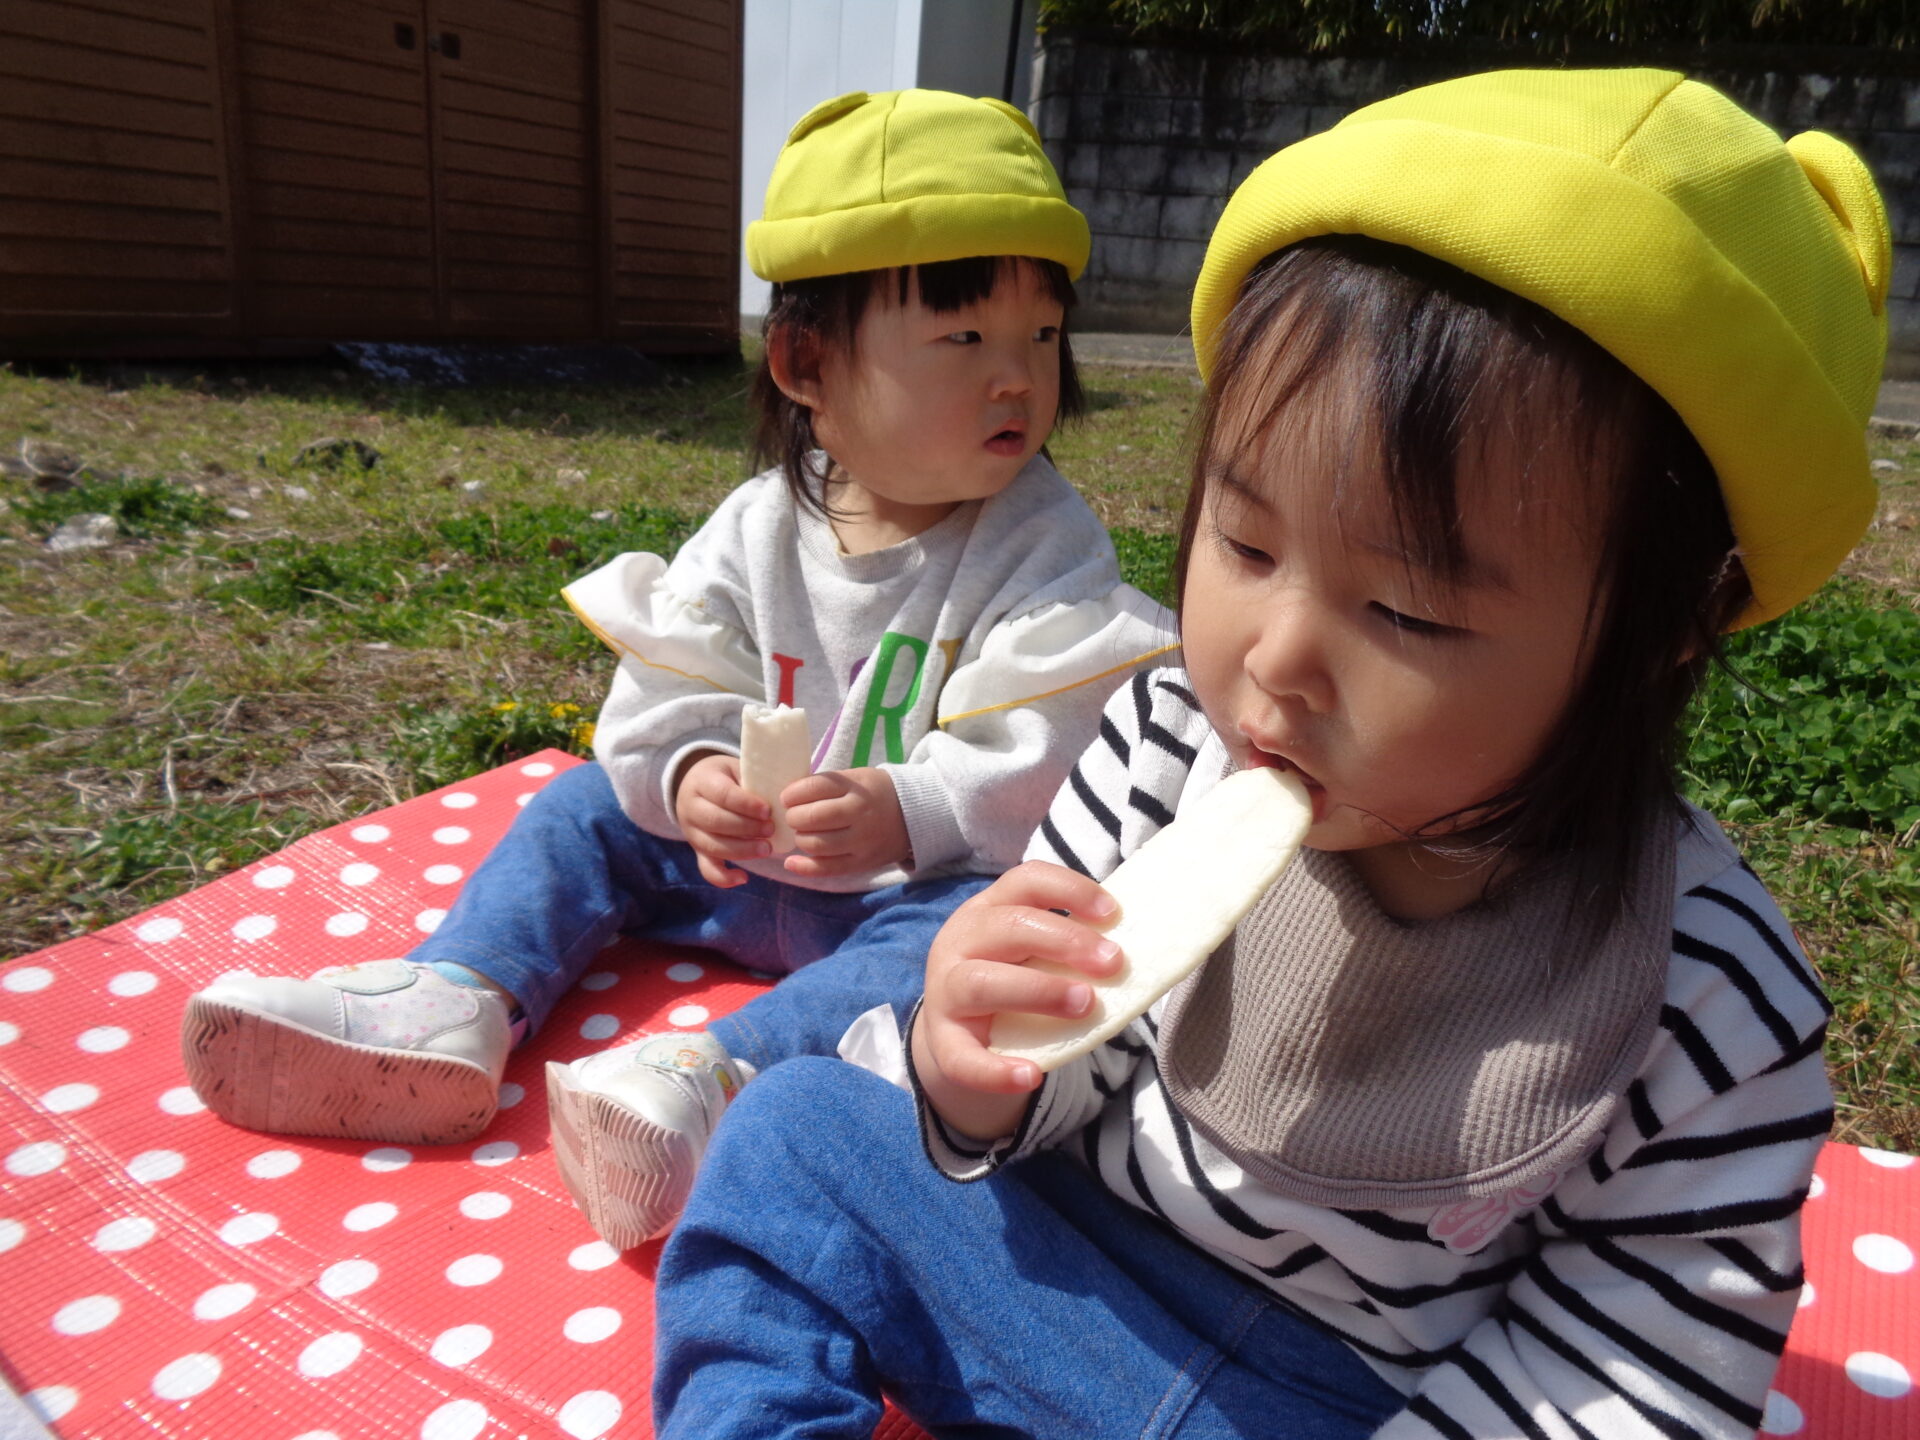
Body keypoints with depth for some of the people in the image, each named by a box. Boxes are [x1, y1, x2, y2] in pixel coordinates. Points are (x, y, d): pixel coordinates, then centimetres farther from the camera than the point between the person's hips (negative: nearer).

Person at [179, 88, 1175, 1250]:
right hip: (739, 862, 5)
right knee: (587, 808, 1)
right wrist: (691, 774, -22)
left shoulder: (1051, 548, -12)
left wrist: (906, 814, -35)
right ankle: (448, 1006, -14)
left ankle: (708, 1076, -48)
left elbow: (1042, 760, -20)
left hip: (933, 877, -4)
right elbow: (672, 689, -1)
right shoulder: (758, 529, -1)